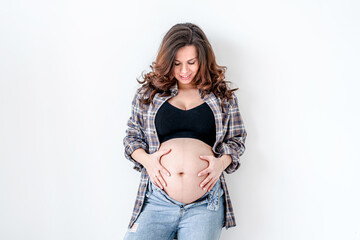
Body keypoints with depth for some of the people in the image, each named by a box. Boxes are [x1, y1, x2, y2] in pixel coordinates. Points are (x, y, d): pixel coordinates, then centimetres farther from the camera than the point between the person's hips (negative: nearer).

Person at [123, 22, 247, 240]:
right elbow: (132, 136, 16)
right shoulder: (149, 93, 11)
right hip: (157, 201, 1)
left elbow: (237, 139, 16)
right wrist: (146, 159, -4)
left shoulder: (222, 95, 11)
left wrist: (222, 162, -4)